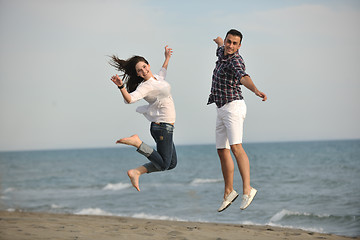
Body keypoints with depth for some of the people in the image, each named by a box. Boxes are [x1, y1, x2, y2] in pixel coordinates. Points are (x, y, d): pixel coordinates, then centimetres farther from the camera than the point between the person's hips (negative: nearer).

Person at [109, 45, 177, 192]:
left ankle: (136, 172, 6)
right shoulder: (145, 86, -17)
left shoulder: (155, 78, 9)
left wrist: (167, 59, 38)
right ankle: (137, 142, -5)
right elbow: (129, 99, -34)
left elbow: (162, 75, 36)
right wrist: (121, 86, -50)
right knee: (163, 165, -6)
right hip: (163, 126, -9)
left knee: (171, 164, 14)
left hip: (166, 127, 9)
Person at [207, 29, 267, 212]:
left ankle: (247, 189, -29)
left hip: (233, 106, -9)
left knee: (236, 147, -23)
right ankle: (228, 192, 19)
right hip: (221, 110, 9)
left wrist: (256, 91, -55)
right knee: (222, 151, 10)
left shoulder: (236, 60, -15)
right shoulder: (222, 53, 11)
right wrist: (218, 40, 61)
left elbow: (243, 77, -36)